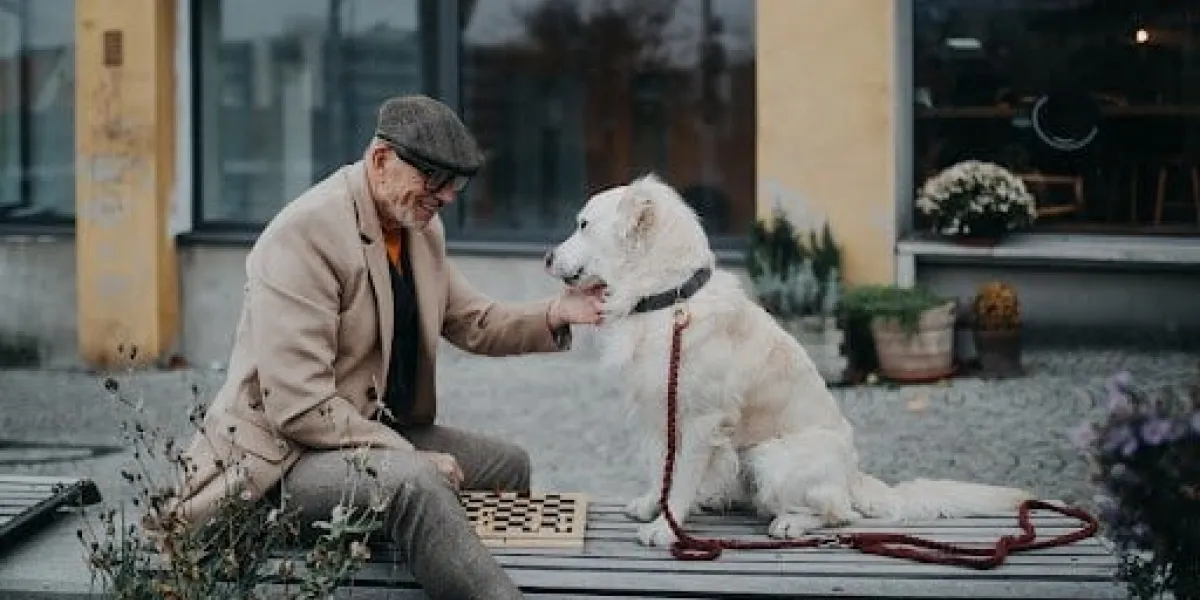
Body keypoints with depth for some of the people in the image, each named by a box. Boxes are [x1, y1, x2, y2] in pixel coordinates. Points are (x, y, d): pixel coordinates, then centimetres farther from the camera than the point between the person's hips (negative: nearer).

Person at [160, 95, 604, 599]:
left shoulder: (422, 229, 6)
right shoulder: (304, 234, -22)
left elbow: (471, 323, 17)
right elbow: (299, 408, -27)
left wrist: (553, 315, -2)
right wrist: (410, 457, -23)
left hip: (378, 431, 10)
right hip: (288, 453, -10)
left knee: (508, 464, 17)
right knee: (416, 484, -35)